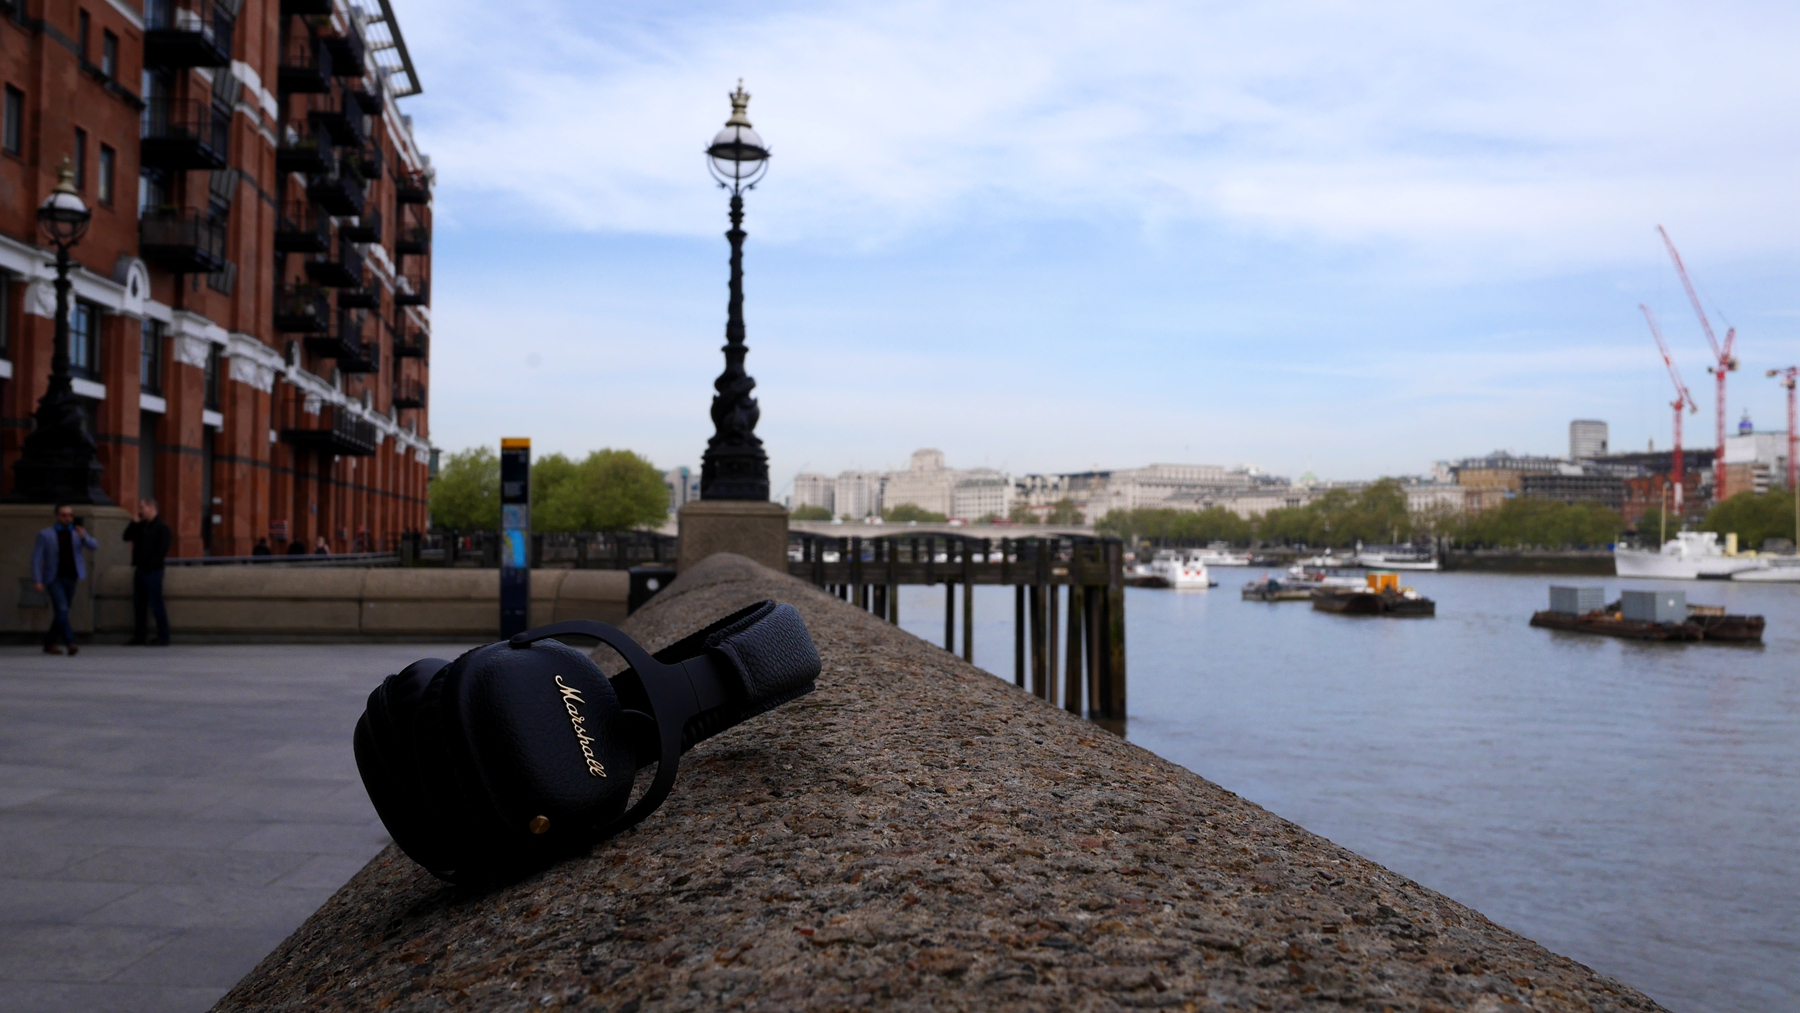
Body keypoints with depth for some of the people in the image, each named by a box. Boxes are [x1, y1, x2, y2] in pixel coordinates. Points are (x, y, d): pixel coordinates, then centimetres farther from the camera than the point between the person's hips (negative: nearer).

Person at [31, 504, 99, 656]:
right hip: (54, 579, -4)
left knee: (62, 613, 10)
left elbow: (94, 546, -7)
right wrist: (37, 580, -12)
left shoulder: (77, 532, 8)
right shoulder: (45, 535, -1)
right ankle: (70, 643, -22)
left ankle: (49, 642, 25)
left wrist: (84, 537, -28)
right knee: (62, 611, -16)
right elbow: (36, 558, -4)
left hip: (71, 579, 4)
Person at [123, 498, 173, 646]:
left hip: (152, 572, -8)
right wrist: (135, 522, 4)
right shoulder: (141, 526, 14)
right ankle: (139, 636, 16)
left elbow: (161, 552, -14)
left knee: (156, 605, -6)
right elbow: (126, 537, 14)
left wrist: (148, 568, -16)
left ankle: (163, 638, -2)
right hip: (139, 571, 8)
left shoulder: (162, 528, -9)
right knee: (138, 604, 9)